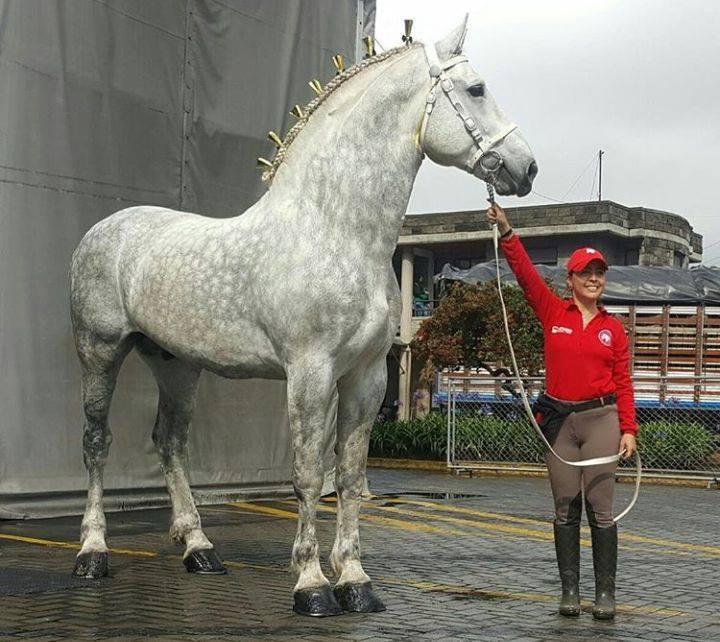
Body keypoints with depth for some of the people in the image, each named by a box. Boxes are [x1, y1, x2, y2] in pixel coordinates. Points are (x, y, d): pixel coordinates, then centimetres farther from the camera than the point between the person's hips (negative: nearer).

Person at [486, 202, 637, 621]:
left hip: (601, 418, -1)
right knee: (565, 508, 5)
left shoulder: (613, 328, 7)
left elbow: (623, 383, 6)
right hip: (559, 419, 1)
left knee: (600, 506, -5)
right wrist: (507, 233, -18)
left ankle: (606, 593, 0)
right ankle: (570, 589, 12)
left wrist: (628, 429, -2)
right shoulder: (553, 312, 5)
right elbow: (526, 273, -7)